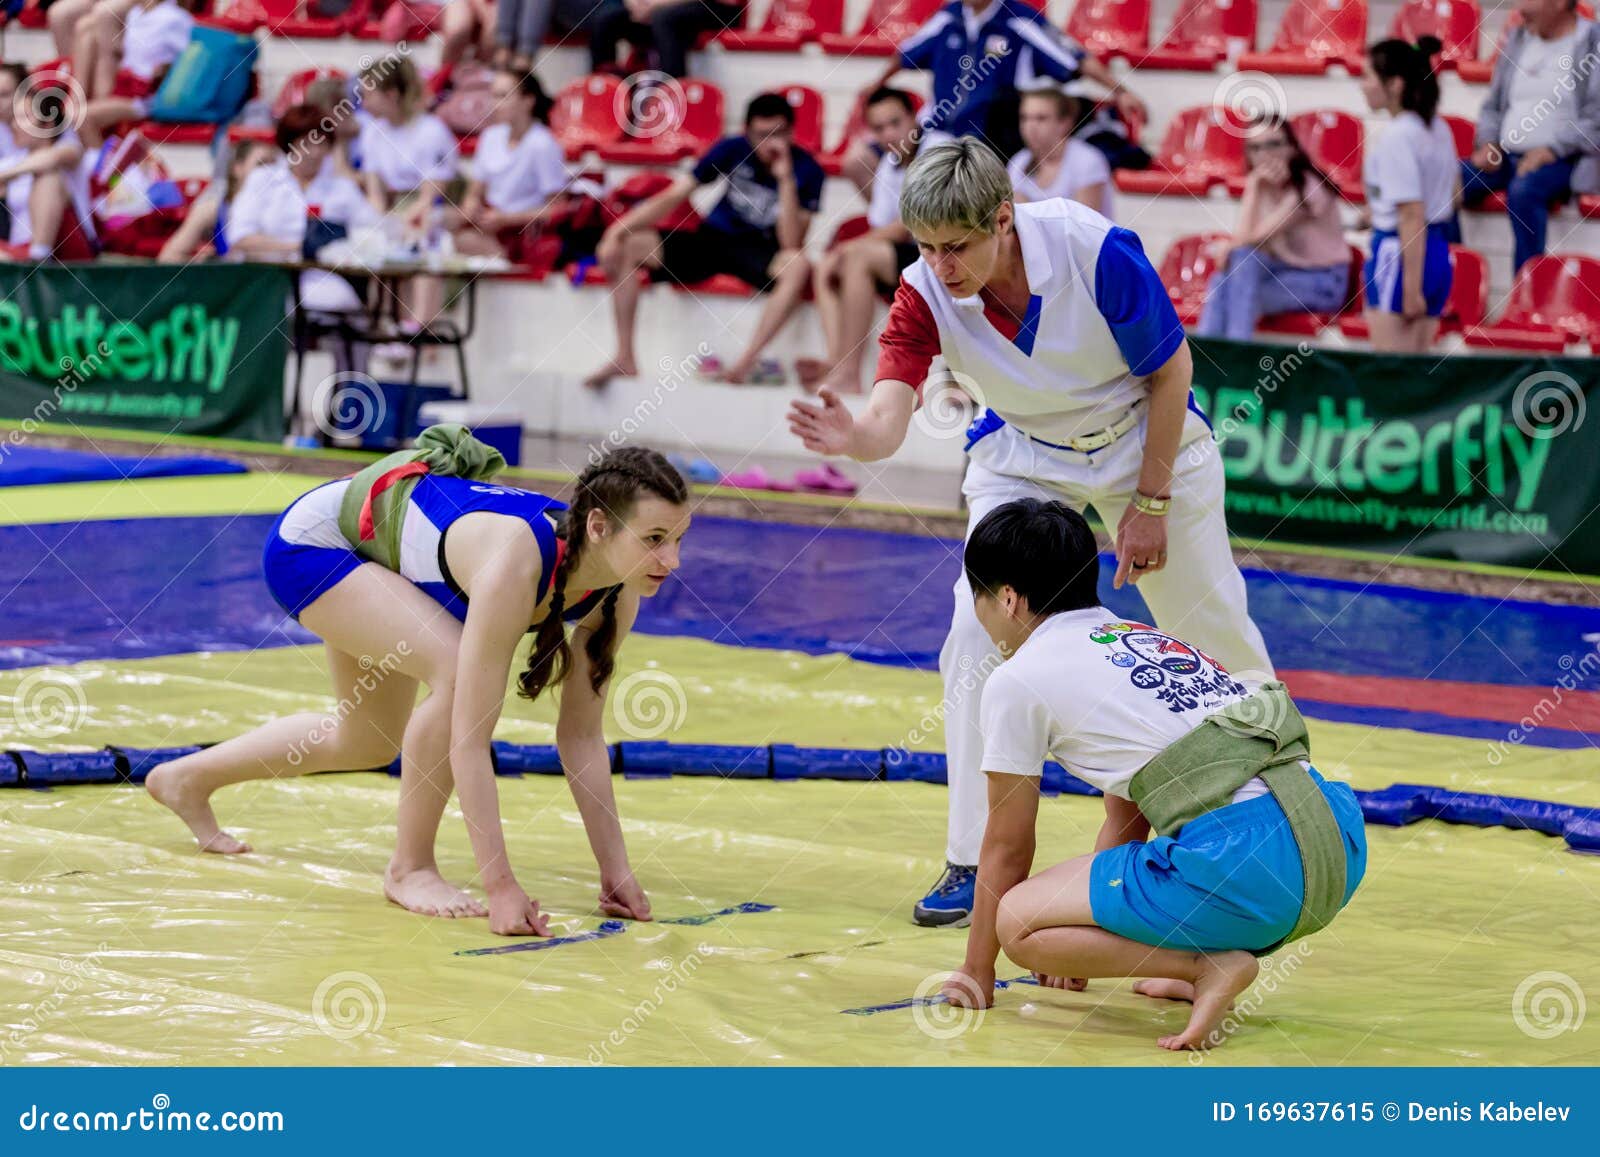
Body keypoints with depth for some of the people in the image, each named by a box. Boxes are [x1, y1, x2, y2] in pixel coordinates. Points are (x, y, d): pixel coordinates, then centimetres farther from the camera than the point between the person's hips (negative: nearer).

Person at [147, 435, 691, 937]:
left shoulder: (618, 591, -21)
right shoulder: (515, 563, -43)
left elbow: (581, 736, -13)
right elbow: (469, 741, -42)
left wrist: (616, 871, -16)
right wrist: (502, 888, -43)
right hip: (311, 539, -8)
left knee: (369, 742, 21)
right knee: (457, 674, -30)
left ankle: (188, 779, 45)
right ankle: (410, 869, -10)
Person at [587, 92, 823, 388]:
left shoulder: (806, 170, -13)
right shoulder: (733, 150, -6)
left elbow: (791, 244, -22)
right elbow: (674, 196, -6)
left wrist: (785, 179, -29)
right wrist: (620, 228, -17)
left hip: (761, 251, -3)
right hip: (713, 239, 3)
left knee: (798, 266, -39)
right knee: (622, 247, -14)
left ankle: (746, 362, -38)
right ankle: (625, 358, -10)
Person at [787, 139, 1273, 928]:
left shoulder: (1095, 249, -33)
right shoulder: (925, 294, -27)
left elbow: (1171, 370, -19)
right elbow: (888, 416, -40)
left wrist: (1151, 503, -15)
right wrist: (850, 436, -64)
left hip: (1144, 440, -1)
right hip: (1023, 459, 2)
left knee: (1214, 633, 9)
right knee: (976, 641, -14)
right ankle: (973, 866, -3)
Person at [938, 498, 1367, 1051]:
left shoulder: (1017, 680, 6)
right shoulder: (1149, 639, 28)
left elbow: (1007, 847, 13)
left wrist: (977, 974, 26)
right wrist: (1086, 940, 46)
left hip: (1245, 864, -8)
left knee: (1018, 922, 2)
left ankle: (1211, 966, -7)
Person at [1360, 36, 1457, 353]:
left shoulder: (1396, 137, -16)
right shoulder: (1438, 128, 10)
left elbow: (1412, 216, -19)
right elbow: (1452, 196, 21)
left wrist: (1411, 288, -19)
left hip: (1398, 254, -9)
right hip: (1439, 252, 9)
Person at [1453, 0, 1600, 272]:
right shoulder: (1518, 39, 16)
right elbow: (1493, 105, 22)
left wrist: (1552, 149, -20)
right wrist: (1488, 144, 3)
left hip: (1563, 158, -6)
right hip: (1505, 156, 6)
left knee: (1523, 190, -37)